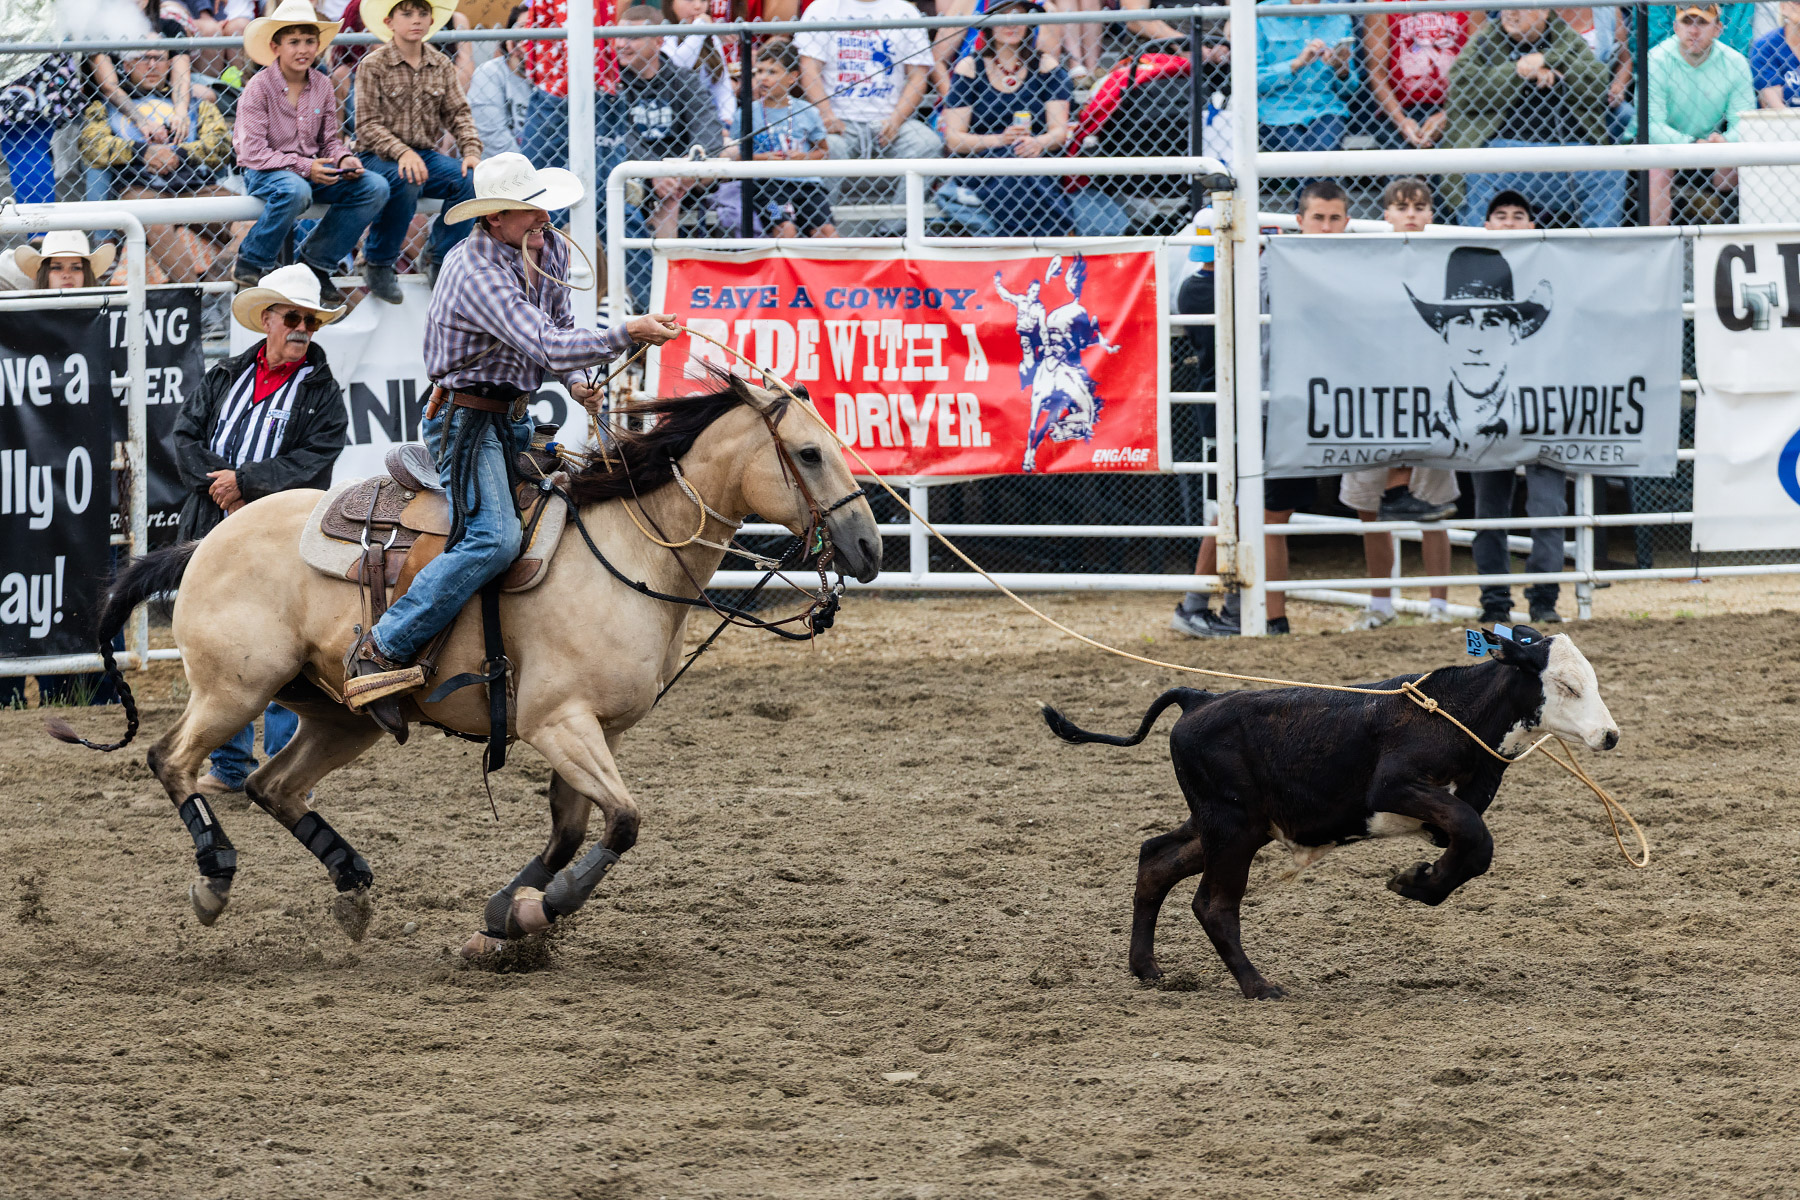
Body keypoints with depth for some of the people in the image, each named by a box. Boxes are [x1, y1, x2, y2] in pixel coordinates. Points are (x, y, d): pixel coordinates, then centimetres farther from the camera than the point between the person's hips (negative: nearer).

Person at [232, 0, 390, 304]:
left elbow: (330, 141, 13)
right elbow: (253, 153, -16)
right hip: (264, 173, -6)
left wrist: (345, 160, -12)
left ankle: (316, 262, -2)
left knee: (375, 187, -13)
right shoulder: (259, 88, -11)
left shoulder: (322, 86, 6)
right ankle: (251, 266, -19)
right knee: (295, 191, -41)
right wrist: (304, 167, -25)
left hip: (312, 170, 6)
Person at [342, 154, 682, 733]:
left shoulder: (550, 253, 5)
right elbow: (544, 345, -33)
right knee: (494, 537, -27)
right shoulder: (476, 272, -24)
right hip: (466, 418, -10)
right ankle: (381, 652, -27)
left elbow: (555, 328, 21)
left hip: (514, 419, 10)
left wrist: (576, 381, 1)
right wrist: (627, 334, -35)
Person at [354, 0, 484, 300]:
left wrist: (472, 151, -12)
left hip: (426, 155, 5)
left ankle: (439, 259, -5)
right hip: (379, 157, -5)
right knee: (406, 181, -38)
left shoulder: (442, 66, 10)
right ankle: (378, 264, -18)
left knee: (471, 179, -23)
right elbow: (367, 125, -11)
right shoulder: (373, 66, -5)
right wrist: (401, 152, -28)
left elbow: (458, 114, 8)